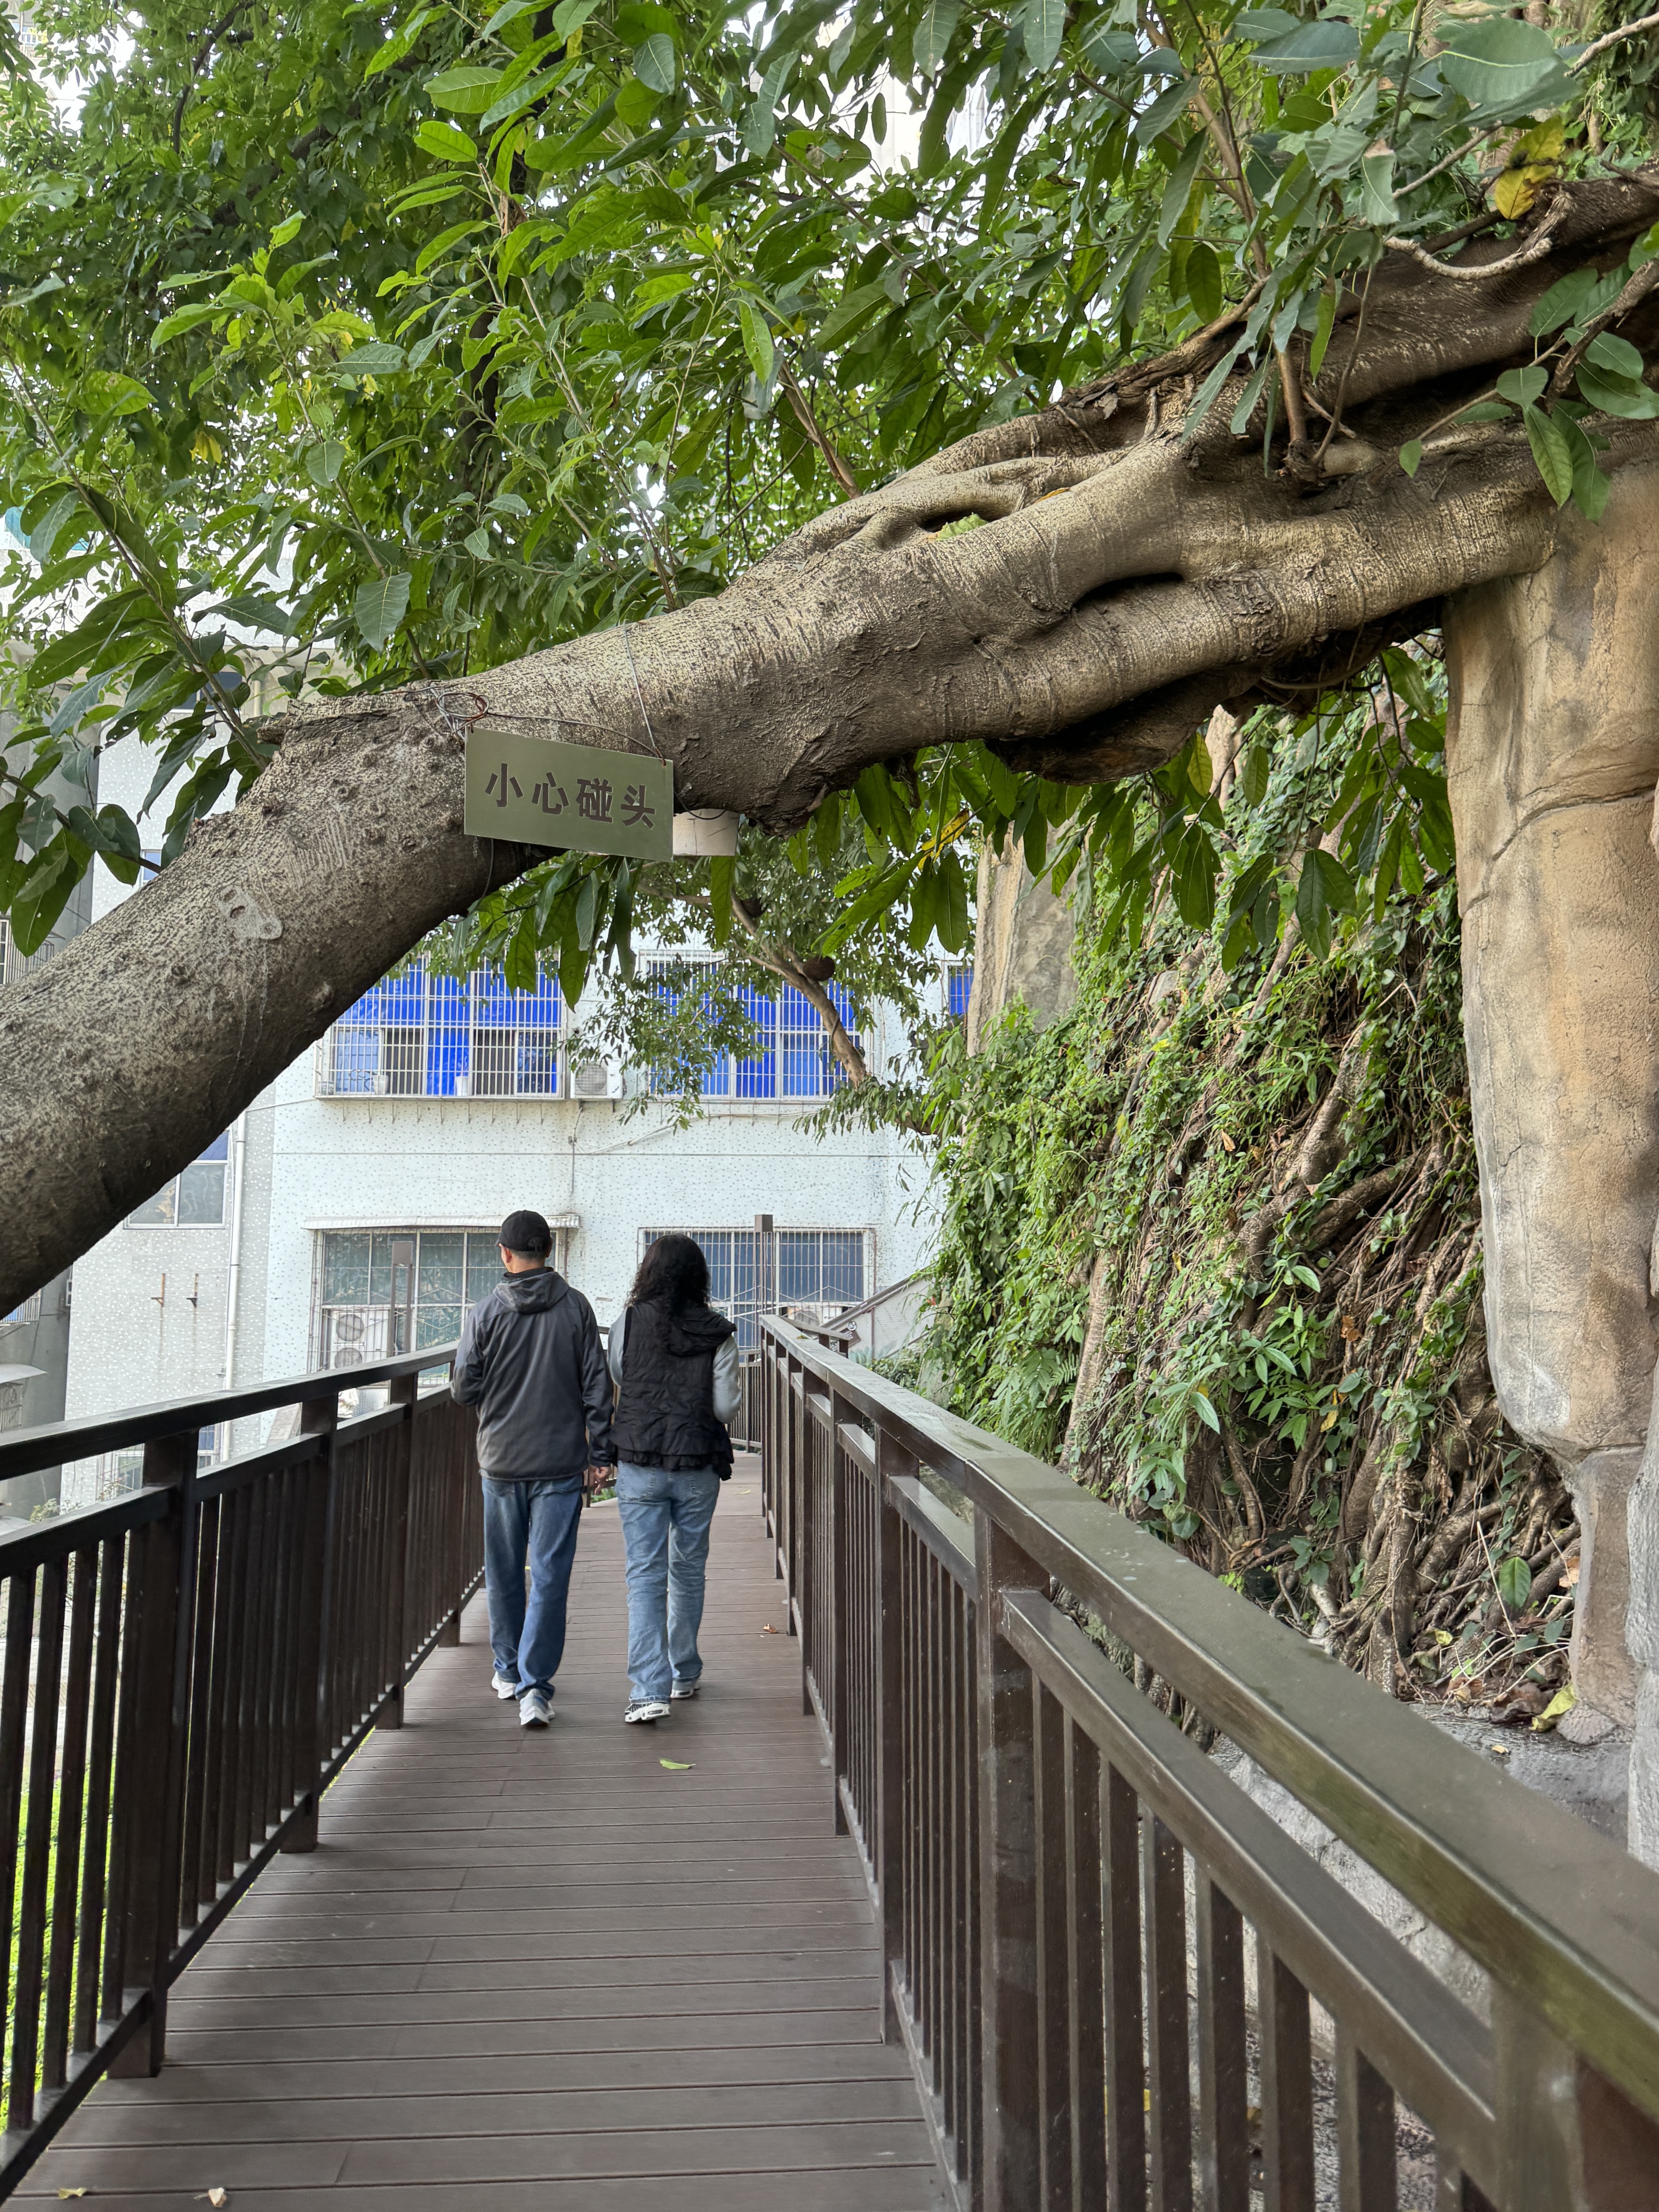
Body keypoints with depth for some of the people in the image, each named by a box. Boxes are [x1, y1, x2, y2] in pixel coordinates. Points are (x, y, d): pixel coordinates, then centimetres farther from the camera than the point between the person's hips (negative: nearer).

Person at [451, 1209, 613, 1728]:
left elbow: (464, 1388, -3)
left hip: (501, 1461, 1)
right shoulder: (575, 1307, -3)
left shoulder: (485, 1312, -5)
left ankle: (509, 1670, 31)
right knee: (550, 1577, 1)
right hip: (560, 1463, -1)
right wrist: (600, 1453, 3)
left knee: (504, 1572, 17)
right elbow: (597, 1384, -3)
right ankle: (535, 1686, -6)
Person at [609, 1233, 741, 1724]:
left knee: (645, 1576, 1)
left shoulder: (627, 1325, -4)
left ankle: (649, 1689, -8)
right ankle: (684, 1673, 31)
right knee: (688, 1570, 17)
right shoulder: (718, 1334, -5)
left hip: (639, 1464, -1)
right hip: (698, 1466, 1)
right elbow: (726, 1406, -6)